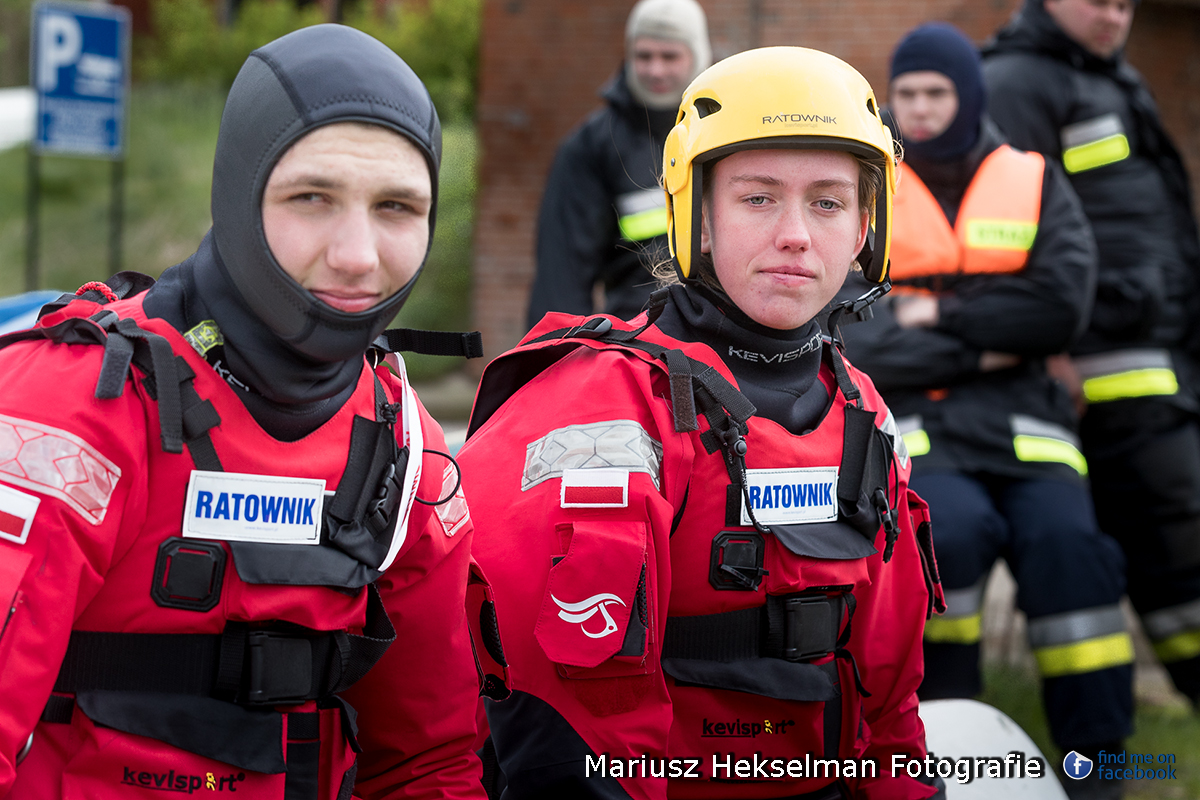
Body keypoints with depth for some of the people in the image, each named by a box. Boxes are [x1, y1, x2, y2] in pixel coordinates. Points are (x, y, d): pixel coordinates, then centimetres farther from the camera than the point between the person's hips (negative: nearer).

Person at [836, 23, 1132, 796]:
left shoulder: (1036, 183, 14)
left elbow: (1064, 305, -2)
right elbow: (853, 341, -2)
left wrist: (943, 312, -5)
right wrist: (979, 351, -5)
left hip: (1017, 415, 1)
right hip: (906, 417, -1)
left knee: (1065, 537, -27)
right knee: (954, 527, -33)